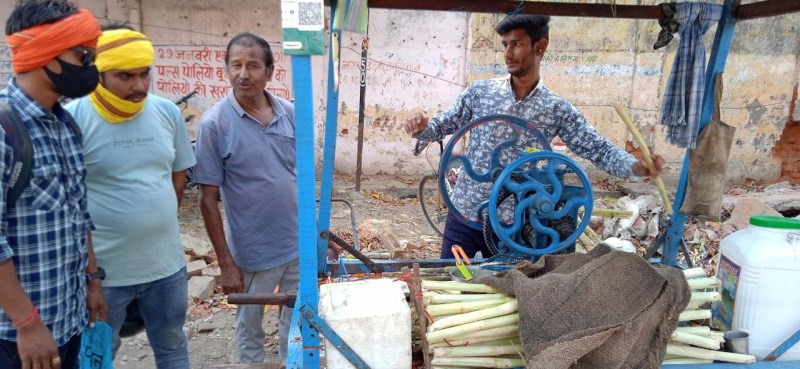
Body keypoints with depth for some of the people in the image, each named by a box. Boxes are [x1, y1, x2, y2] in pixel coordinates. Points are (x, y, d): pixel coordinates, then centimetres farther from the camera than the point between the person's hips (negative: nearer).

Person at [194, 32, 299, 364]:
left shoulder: (290, 113, -2)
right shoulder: (214, 123, -14)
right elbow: (208, 199, -12)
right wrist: (226, 263, -13)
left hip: (299, 244, 4)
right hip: (253, 253, -4)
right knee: (250, 329, 16)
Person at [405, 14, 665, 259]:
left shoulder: (557, 109, -3)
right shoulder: (480, 91, -2)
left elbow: (599, 150, -3)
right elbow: (443, 125, 6)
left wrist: (636, 166, -21)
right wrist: (422, 127, -16)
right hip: (465, 214, 1)